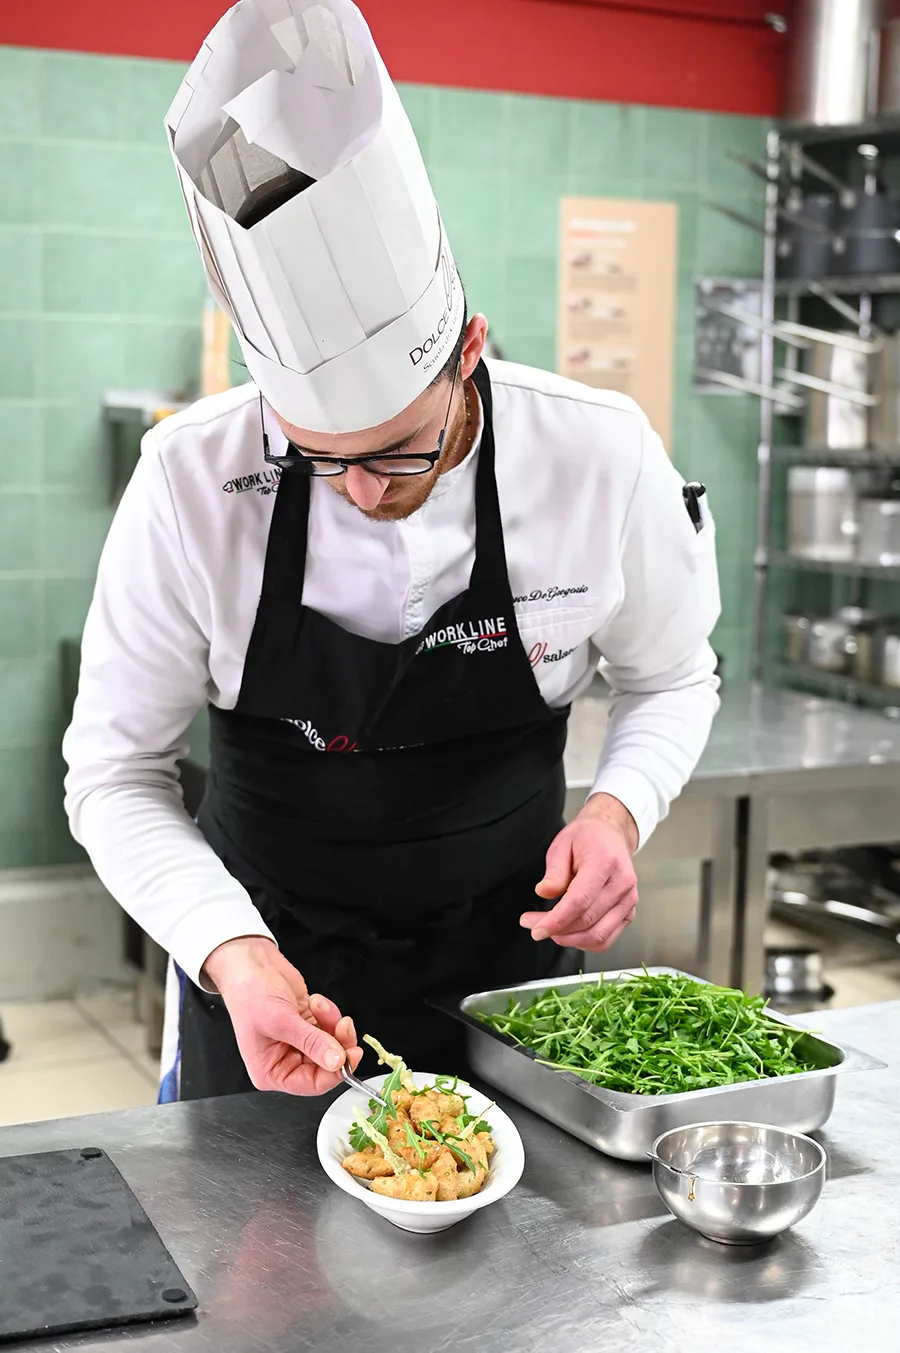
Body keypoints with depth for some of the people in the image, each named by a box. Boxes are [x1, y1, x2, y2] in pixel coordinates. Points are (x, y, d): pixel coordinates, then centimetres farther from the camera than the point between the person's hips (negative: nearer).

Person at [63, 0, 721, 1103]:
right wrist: (230, 953, -30)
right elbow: (116, 772, -14)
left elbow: (672, 679, 0)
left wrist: (619, 808, -20)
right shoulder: (191, 483, -23)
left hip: (509, 958, 1)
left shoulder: (602, 461, -19)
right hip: (265, 964, 0)